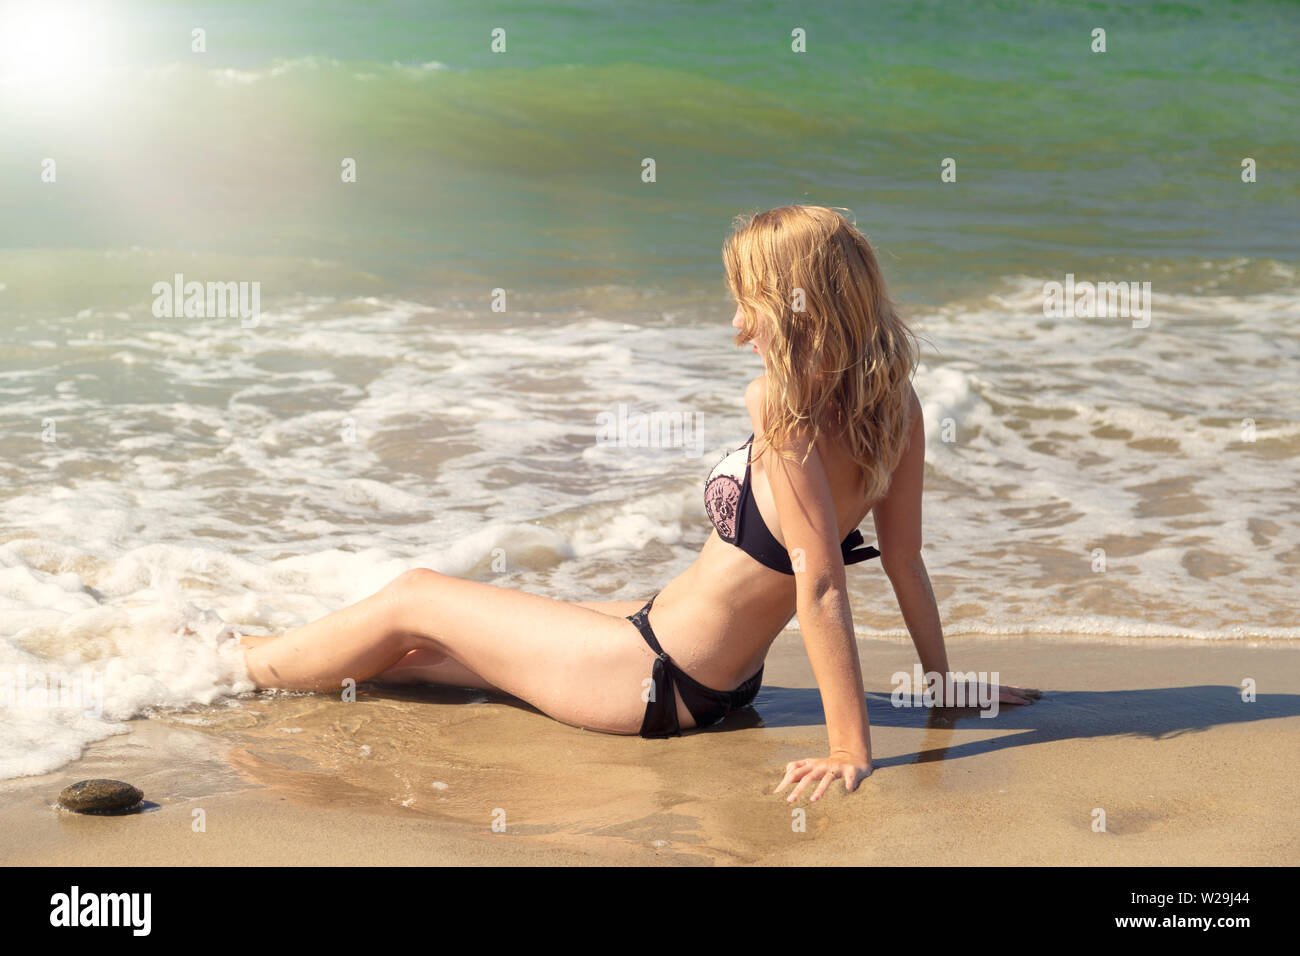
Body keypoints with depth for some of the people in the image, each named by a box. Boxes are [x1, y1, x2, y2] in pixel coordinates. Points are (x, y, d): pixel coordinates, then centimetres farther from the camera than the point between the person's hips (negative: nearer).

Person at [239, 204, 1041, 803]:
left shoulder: (786, 413, -29)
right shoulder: (896, 406, -6)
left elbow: (822, 582, -31)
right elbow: (906, 560, -1)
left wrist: (851, 747, -26)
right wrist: (945, 681, 9)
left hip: (658, 680, -8)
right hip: (721, 678, 8)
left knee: (410, 601, 10)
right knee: (422, 648, 23)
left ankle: (232, 665, 31)